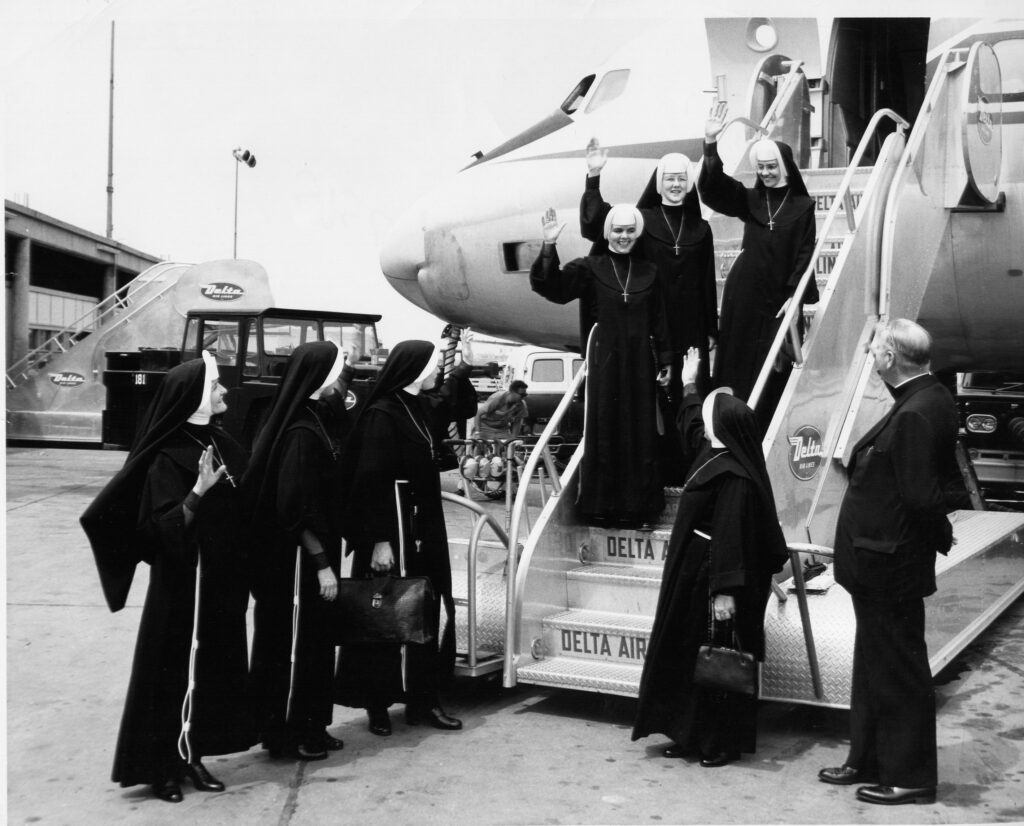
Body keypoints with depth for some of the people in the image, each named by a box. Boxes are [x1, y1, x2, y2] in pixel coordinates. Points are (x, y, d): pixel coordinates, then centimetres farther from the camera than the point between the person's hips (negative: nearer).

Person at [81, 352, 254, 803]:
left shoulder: (221, 444, 7)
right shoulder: (167, 459, -14)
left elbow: (242, 508, 15)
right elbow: (162, 528, -20)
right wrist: (200, 491, -30)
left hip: (221, 584, 7)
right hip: (182, 585, -7)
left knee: (211, 669, 12)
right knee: (174, 671, 2)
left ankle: (192, 755, 23)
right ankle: (161, 765, 14)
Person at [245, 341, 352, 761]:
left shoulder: (321, 423, 9)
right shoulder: (301, 434, -20)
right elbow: (298, 510, -23)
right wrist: (321, 563, -21)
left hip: (316, 552, 10)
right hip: (296, 558, -10)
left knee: (316, 640, 16)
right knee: (292, 641, 2)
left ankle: (310, 726, 27)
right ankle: (285, 732, 15)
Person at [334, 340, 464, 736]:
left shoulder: (422, 407, 8)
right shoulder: (381, 415, -15)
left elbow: (461, 408, 31)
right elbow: (369, 481, -19)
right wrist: (380, 540, -22)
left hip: (424, 525, 9)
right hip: (395, 525, -8)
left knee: (430, 612, 10)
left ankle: (423, 699, 18)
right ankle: (378, 703, 13)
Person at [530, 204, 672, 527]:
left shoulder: (648, 272, 8)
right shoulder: (589, 268, -1)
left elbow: (658, 322, 10)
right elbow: (550, 287, -14)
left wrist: (665, 361, 7)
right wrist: (549, 246, -26)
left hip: (639, 363, 2)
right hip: (604, 362, -2)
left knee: (640, 433, 5)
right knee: (605, 431, 2)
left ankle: (638, 506, 14)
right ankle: (603, 506, 11)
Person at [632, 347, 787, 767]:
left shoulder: (734, 477, -22)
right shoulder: (712, 453, 7)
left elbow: (731, 536, -25)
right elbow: (690, 426, 30)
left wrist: (725, 590, -27)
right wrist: (688, 386, 35)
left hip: (713, 577, -10)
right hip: (693, 574, 10)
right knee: (686, 654, 14)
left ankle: (724, 743, 10)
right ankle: (692, 735, 23)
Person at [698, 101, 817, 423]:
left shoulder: (802, 206, 1)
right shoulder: (749, 200, 6)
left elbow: (805, 253, -2)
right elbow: (711, 187, -8)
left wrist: (796, 297, -11)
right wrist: (711, 143, -20)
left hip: (780, 297, -2)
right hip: (743, 296, 2)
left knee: (775, 369, 0)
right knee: (737, 360, 5)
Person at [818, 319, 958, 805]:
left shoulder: (914, 415, -24)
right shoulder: (932, 401, 7)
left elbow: (922, 497, -26)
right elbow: (938, 480, 14)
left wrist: (939, 537, -10)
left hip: (889, 566, -10)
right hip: (880, 564, 10)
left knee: (898, 672, 3)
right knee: (873, 664, 20)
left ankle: (909, 778, 17)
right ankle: (868, 760, 33)